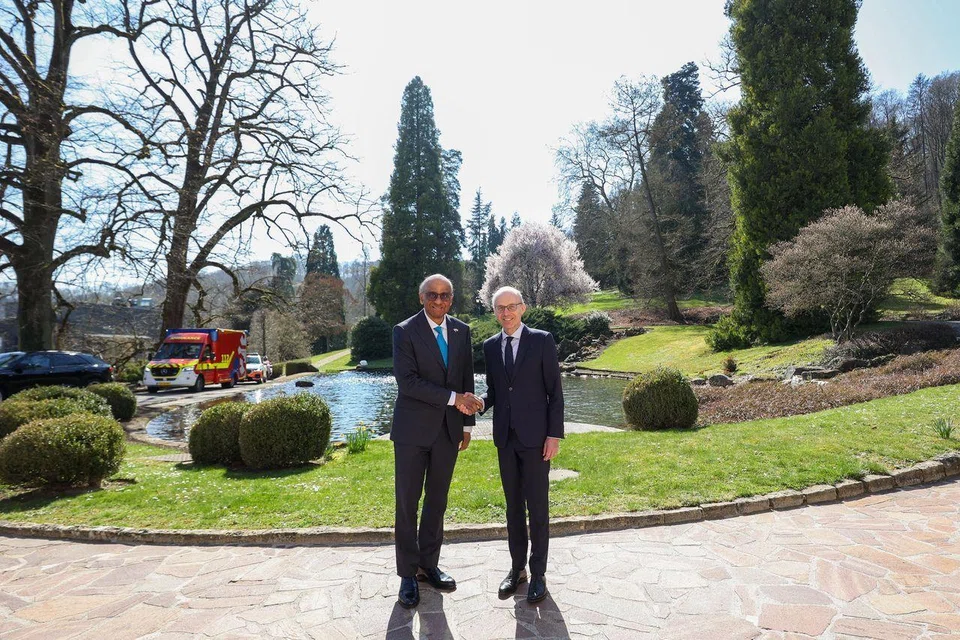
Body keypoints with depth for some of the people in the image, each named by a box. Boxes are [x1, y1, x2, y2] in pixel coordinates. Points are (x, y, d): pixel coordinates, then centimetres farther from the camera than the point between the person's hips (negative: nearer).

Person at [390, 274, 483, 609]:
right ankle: (408, 574, 19)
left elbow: (467, 379, 11)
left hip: (448, 430, 4)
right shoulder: (405, 331, -8)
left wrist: (467, 423, 10)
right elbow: (407, 381, -17)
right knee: (408, 503, 4)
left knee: (437, 500, 14)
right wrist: (453, 398, -20)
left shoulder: (461, 331, 6)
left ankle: (428, 565, 29)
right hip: (413, 430, -4)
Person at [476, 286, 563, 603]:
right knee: (513, 505, 14)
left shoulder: (542, 340, -5)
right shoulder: (490, 346, 7)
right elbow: (493, 389, 13)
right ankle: (517, 567, 28)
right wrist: (481, 402, -10)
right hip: (505, 437, 4)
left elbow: (555, 391, -5)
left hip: (535, 437, -4)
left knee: (537, 506, 4)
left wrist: (555, 434, -10)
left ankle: (538, 573, 19)